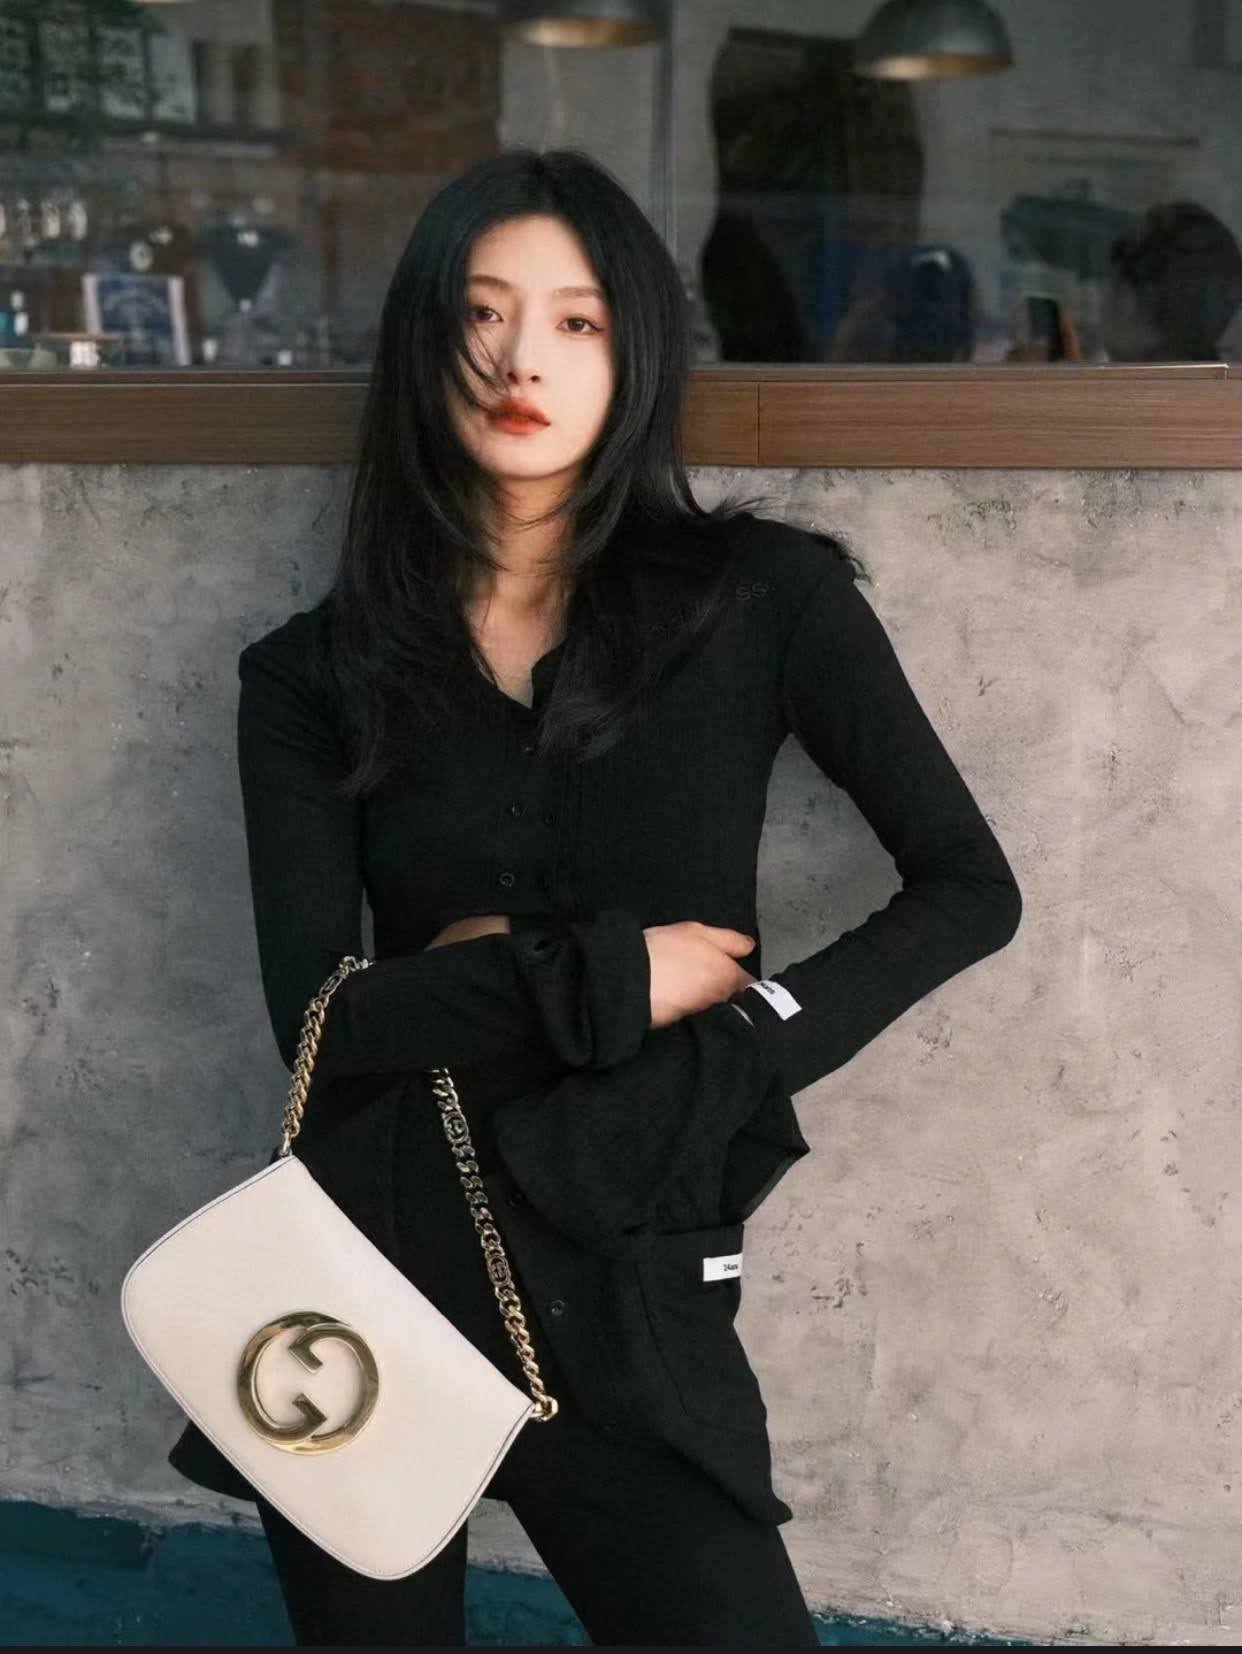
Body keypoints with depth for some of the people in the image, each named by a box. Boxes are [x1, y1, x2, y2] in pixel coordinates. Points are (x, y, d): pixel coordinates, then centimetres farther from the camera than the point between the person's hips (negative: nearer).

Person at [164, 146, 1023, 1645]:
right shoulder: (314, 674, 0)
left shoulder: (763, 600, -4)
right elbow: (320, 1017, -9)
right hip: (367, 1267, 2)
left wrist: (725, 1054, -13)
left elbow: (967, 891, -2)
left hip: (628, 1289, -1)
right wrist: (615, 976, -13)